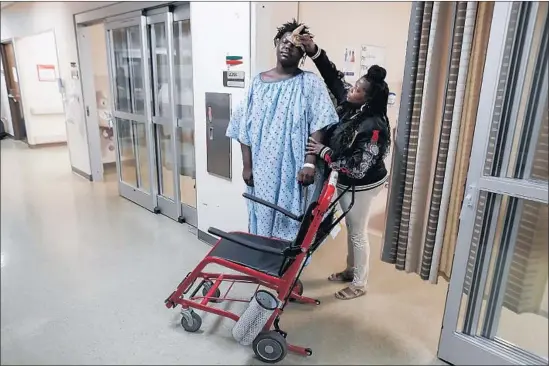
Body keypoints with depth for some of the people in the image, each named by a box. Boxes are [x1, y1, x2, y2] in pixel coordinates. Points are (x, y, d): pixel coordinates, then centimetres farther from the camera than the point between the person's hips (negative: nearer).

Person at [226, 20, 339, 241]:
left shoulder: (311, 83, -1)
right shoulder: (258, 83, 7)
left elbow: (318, 127, -9)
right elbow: (245, 129, 6)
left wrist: (310, 163, -18)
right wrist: (247, 165, 1)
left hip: (294, 170, -3)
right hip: (263, 169, 3)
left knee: (292, 224, 4)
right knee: (263, 218, 14)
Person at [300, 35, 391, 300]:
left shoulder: (373, 127, -30)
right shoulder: (348, 104, -6)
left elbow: (358, 167, -32)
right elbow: (333, 77, 3)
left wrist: (323, 152, -28)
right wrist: (314, 51, -9)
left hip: (361, 185, -8)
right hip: (346, 181, 9)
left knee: (358, 233, 8)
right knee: (350, 228, 22)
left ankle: (359, 283, 29)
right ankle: (350, 270, 43)